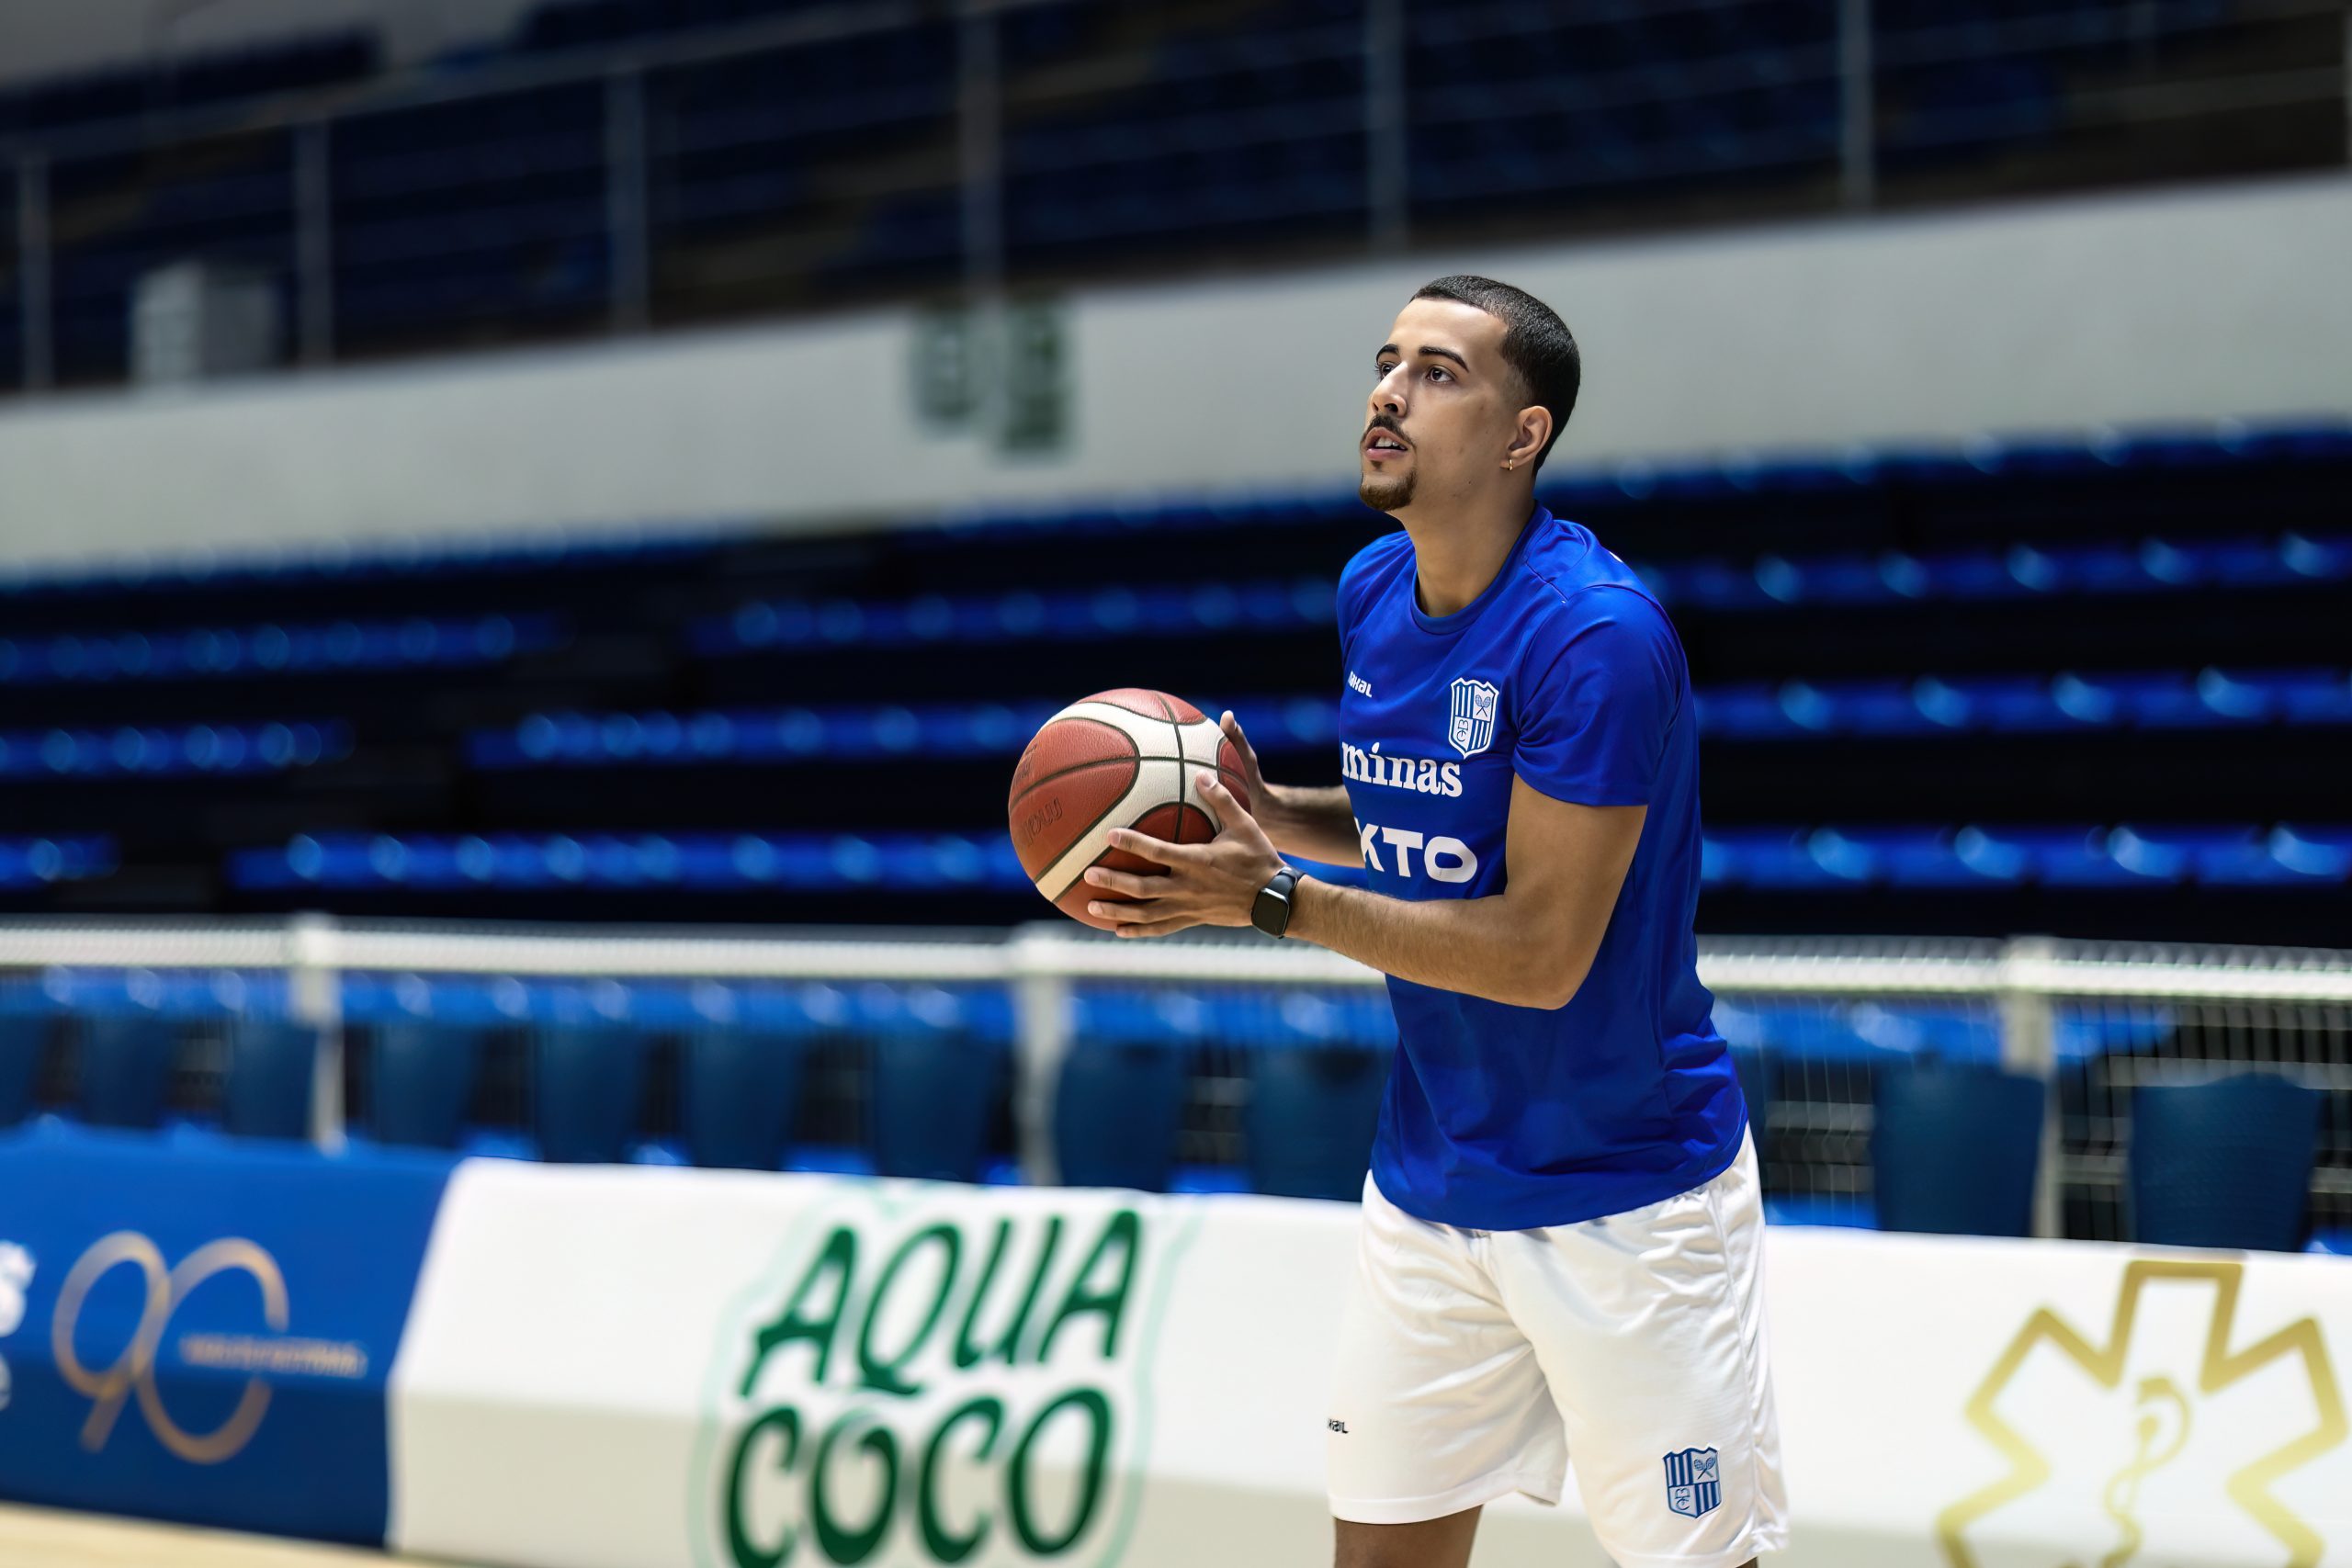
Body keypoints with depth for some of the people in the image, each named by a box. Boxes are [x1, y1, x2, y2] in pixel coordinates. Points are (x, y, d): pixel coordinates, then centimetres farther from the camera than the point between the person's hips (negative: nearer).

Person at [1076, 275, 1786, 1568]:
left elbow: (1543, 953, -23)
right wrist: (1270, 815, -1)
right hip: (1431, 1182, 7)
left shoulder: (1596, 633, -22)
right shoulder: (1373, 592, 3)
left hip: (1622, 1200, -7)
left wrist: (1273, 900, -25)